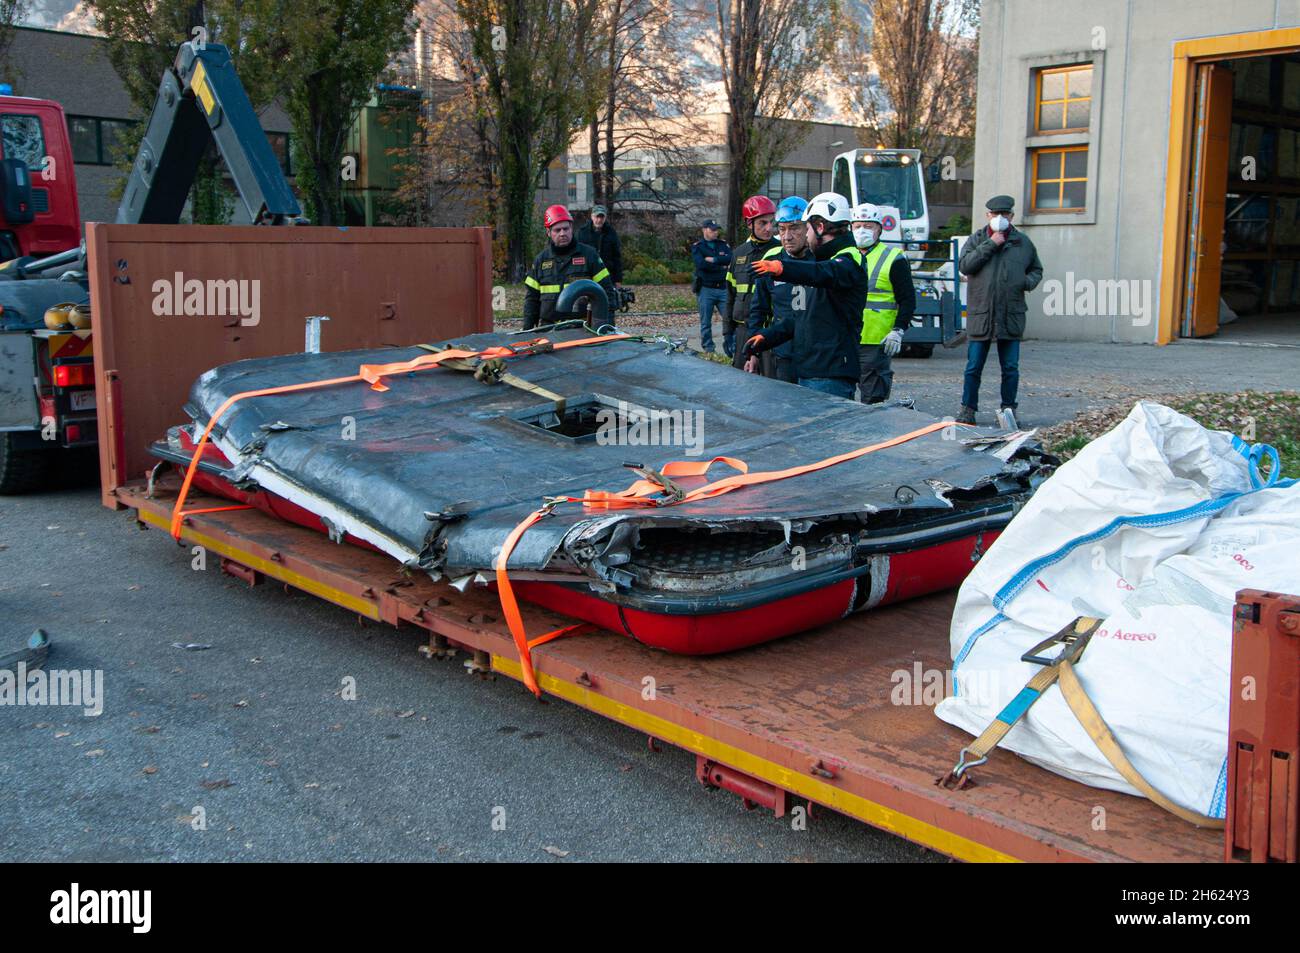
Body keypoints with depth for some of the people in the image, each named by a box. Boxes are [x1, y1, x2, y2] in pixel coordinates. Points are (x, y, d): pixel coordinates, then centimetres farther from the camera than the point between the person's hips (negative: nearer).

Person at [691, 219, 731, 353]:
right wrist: (721, 267, -9)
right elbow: (701, 264, -15)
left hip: (723, 288, 2)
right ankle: (708, 350, 11)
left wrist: (713, 259, -12)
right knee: (706, 322, 3)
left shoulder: (723, 245, 12)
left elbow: (730, 259, -7)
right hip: (706, 289, -2)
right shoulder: (697, 247, 3)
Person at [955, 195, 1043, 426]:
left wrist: (1029, 282, -2)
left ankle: (1009, 408, 16)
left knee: (1011, 368, 5)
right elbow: (964, 265, -10)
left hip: (1011, 316, 1)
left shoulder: (1023, 242, 10)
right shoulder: (976, 240, 6)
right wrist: (990, 244, -12)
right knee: (973, 367, 3)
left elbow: (1037, 269, 21)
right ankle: (968, 409, 11)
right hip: (980, 315, -1)